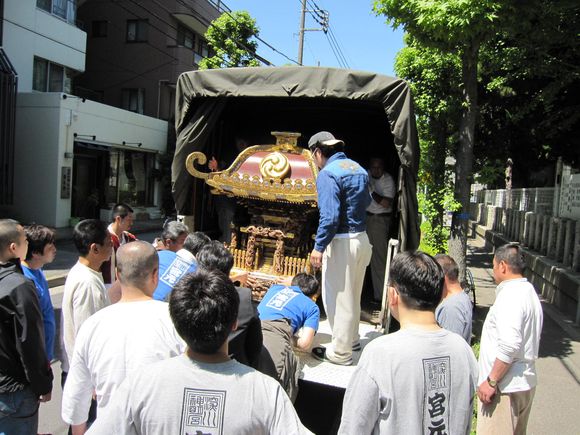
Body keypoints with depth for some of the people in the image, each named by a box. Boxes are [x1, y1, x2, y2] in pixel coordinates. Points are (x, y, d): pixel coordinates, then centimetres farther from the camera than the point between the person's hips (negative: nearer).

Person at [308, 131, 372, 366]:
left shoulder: (328, 173, -16)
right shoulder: (358, 168, 10)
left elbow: (330, 216, -23)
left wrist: (319, 247, -18)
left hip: (342, 242, -9)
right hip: (363, 239, 9)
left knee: (337, 297, 4)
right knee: (353, 295, 22)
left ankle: (340, 353, 17)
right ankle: (352, 339, 38)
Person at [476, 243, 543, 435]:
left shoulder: (510, 295, -19)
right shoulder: (529, 291, 13)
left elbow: (509, 347, -27)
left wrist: (491, 381, -20)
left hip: (505, 386, -10)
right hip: (525, 383, 10)